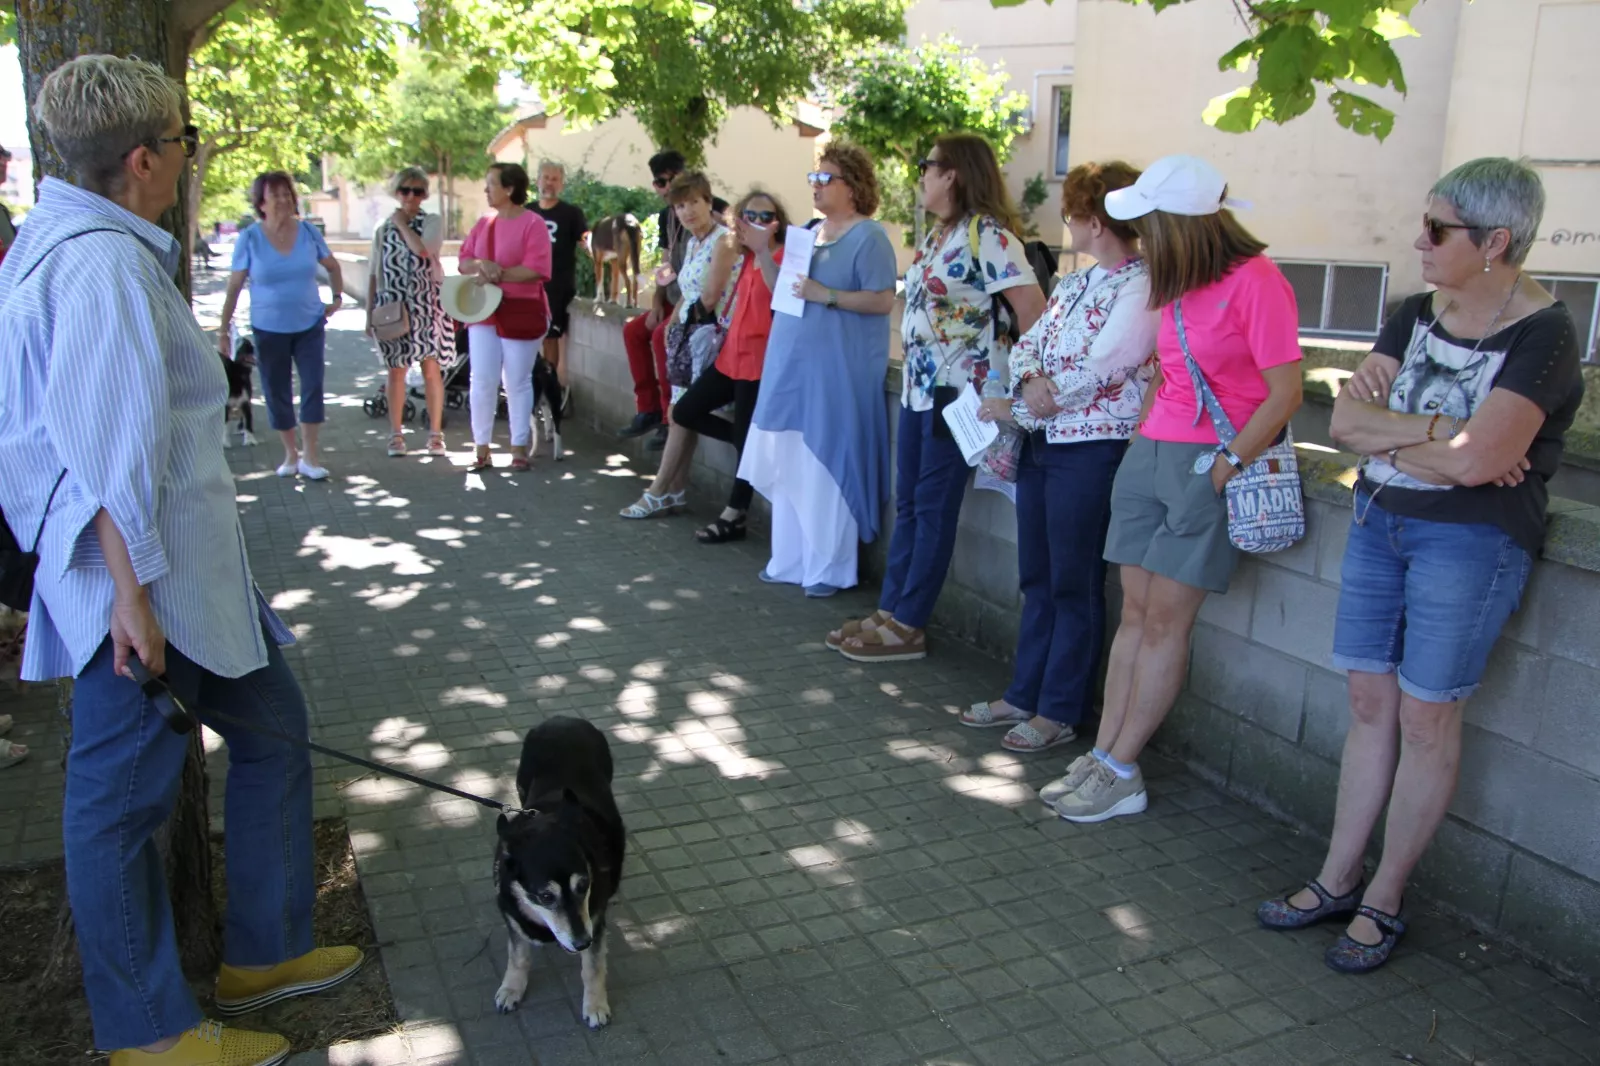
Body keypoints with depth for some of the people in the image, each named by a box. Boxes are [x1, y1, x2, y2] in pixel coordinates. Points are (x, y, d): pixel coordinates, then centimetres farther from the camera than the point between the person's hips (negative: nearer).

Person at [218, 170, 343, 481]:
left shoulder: (308, 231, -2)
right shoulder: (250, 238, -7)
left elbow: (332, 266, 15)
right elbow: (234, 286, -4)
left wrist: (337, 298, 6)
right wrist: (224, 331, -6)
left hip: (309, 324, 1)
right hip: (269, 328, -1)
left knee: (313, 386, -5)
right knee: (277, 393, 6)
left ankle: (310, 456, 2)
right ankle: (290, 453, 21)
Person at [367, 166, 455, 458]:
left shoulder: (433, 223, 2)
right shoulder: (383, 229, 9)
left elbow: (423, 250, -20)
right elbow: (374, 274, 10)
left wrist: (402, 224, -7)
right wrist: (369, 313, 7)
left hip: (426, 305, -2)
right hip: (393, 306, 2)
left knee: (432, 369, -1)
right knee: (396, 370, 5)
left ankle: (435, 433, 9)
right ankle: (396, 434, 13)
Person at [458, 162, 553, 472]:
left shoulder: (533, 224, -7)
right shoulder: (484, 223, 12)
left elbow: (536, 270, -17)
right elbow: (464, 261, 10)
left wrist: (497, 273, -18)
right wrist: (480, 264, -12)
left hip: (521, 312, -5)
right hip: (484, 311, 5)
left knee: (518, 383, 4)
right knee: (482, 381, 1)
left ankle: (519, 448, 13)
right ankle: (481, 448, 9)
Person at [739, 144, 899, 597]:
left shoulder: (868, 237, -8)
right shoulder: (808, 233, 15)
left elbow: (884, 301, -16)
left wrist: (826, 295, -22)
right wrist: (762, 253, 6)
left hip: (838, 371, -8)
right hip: (792, 364, 8)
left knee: (827, 470, -4)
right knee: (788, 467, 11)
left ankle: (830, 568, 7)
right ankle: (790, 560, 21)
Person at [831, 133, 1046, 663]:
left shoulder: (986, 233, -14)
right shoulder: (937, 235, 15)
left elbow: (1031, 304, -19)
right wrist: (911, 363, 12)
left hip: (956, 390, -9)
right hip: (919, 386, 9)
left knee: (934, 507, -1)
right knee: (907, 503, 12)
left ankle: (908, 625, 7)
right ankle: (889, 611, 20)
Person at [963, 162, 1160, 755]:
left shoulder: (1142, 289, -13)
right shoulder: (1075, 284, 15)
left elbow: (1097, 373, -19)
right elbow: (1026, 344, 12)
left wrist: (1016, 411, -11)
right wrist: (1031, 378, -12)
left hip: (1092, 448, -8)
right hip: (1043, 443, 9)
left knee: (1074, 586, 2)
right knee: (1036, 578, 15)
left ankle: (1059, 711, 14)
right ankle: (1024, 695, 26)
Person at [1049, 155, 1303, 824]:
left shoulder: (1256, 282, -12)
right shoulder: (1180, 286, 12)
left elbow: (1286, 392, -14)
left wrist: (1227, 465, -15)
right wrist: (1142, 433, 12)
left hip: (1210, 463, -7)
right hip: (1151, 453, 7)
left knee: (1165, 620, -4)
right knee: (1136, 612, 6)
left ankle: (1119, 772, 5)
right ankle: (1104, 756, 11)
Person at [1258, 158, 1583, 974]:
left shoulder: (1543, 335, -13)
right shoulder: (1417, 314, 7)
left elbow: (1476, 460, -26)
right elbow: (1345, 421, -2)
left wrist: (1387, 432, -11)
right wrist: (1438, 435, -15)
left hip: (1471, 543, -6)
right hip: (1378, 524, 6)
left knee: (1426, 718, 2)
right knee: (1371, 703, 11)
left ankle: (1384, 901, 18)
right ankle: (1338, 880, 22)